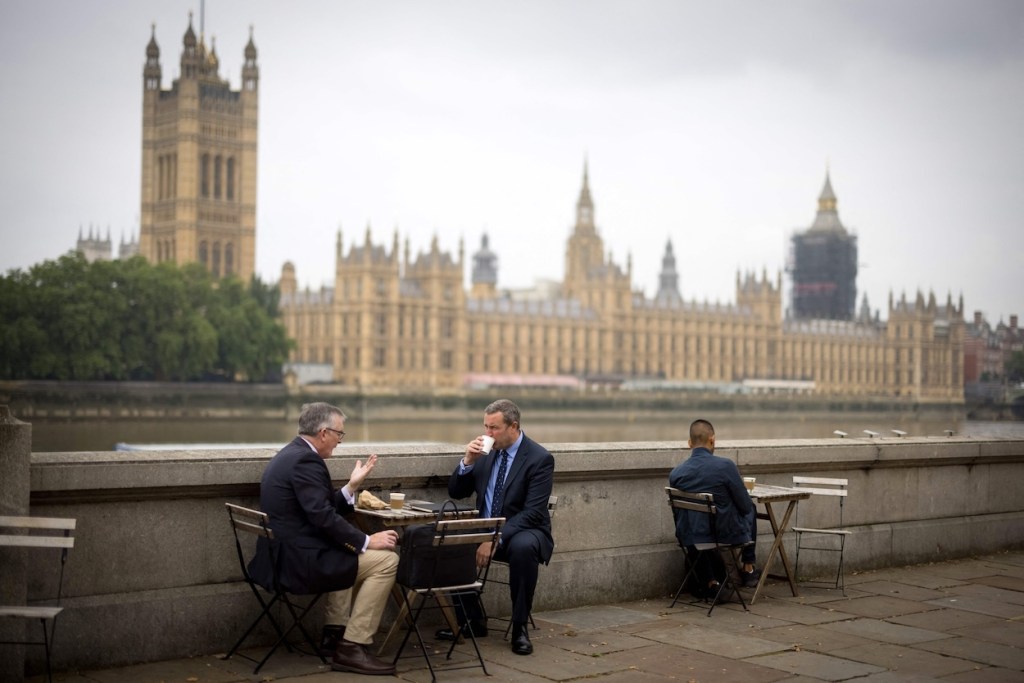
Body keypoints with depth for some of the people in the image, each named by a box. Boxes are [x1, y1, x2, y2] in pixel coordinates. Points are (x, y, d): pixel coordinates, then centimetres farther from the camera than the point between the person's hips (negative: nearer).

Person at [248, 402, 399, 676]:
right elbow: (324, 517, -25)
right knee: (386, 560, -9)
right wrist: (367, 541, -17)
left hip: (283, 556, 11)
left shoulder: (290, 455, 15)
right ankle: (352, 648, -6)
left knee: (350, 554, 33)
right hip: (298, 561, -11)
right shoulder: (305, 460, -18)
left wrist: (352, 486, 11)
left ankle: (334, 635, 28)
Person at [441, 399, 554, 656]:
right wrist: (468, 461, -10)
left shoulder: (540, 458, -13)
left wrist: (496, 539, -30)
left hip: (523, 531, -5)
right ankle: (472, 619, -5)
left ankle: (520, 627, -21)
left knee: (523, 548, -39)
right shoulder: (486, 451, 5)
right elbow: (456, 492, 8)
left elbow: (533, 513, -20)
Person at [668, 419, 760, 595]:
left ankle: (709, 582, 29)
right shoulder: (726, 466, -20)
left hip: (690, 538, 2)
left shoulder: (675, 473, -8)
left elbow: (678, 513, 5)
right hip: (727, 534, -2)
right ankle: (749, 569, 37)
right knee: (750, 510, 29)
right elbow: (745, 506, -9)